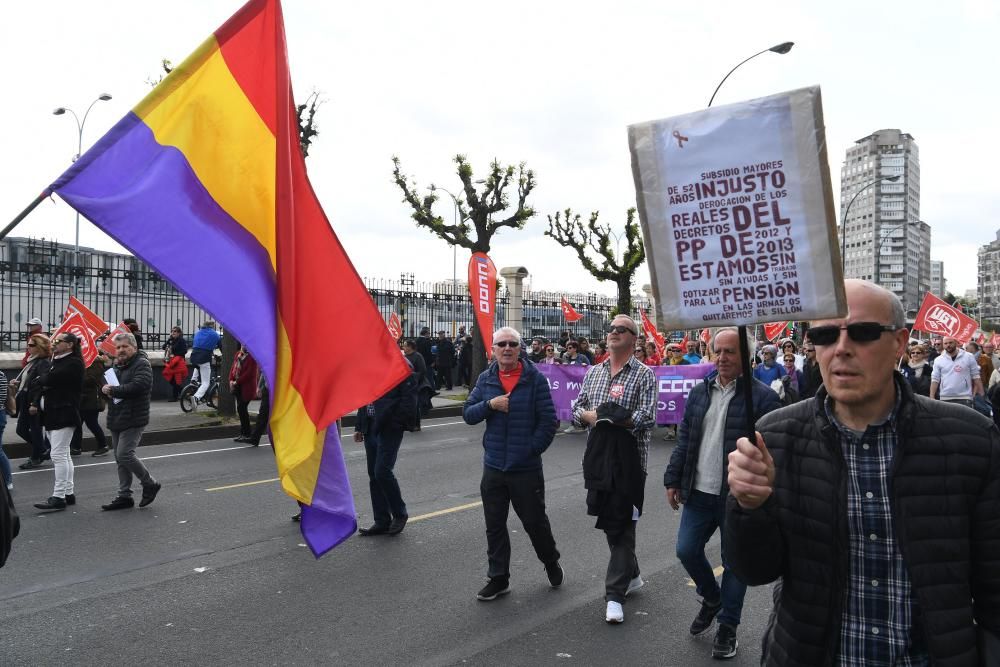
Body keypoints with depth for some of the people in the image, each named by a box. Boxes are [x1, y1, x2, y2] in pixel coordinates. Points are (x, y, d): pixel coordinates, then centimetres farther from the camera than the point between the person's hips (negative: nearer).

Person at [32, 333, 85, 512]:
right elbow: (42, 382, 8)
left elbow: (50, 380, -19)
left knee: (59, 455, -10)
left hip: (64, 414, -9)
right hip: (51, 414, 9)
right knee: (63, 455, 13)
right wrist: (34, 402, -6)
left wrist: (42, 379, 3)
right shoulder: (55, 362, 17)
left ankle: (58, 497, -7)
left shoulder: (73, 363, -11)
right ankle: (68, 493, 20)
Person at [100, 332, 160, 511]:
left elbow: (138, 386, -24)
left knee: (124, 454, -14)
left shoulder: (142, 364, -10)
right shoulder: (116, 366, 17)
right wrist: (105, 390, 0)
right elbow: (106, 385, 24)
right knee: (120, 458, 11)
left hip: (134, 419, -9)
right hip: (116, 419, 9)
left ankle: (150, 484, 5)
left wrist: (112, 390, -16)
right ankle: (124, 496, 19)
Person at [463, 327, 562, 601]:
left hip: (526, 468, -3)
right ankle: (498, 579, 25)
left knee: (535, 521, 11)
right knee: (494, 526, 11)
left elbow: (548, 421, -7)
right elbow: (467, 414, 3)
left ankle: (551, 562, 38)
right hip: (493, 467, 4)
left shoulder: (535, 379, -7)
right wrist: (489, 404, -14)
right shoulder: (485, 379, 4)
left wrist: (531, 450, -11)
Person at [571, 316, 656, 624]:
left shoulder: (644, 374, -4)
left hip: (628, 458, -6)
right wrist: (588, 416, -9)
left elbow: (648, 417, -15)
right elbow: (576, 407, 12)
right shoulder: (594, 372, 13)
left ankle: (615, 594, 5)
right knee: (608, 520, 15)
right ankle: (631, 575, 35)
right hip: (597, 456, 6)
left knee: (622, 524, -2)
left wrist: (614, 419, -22)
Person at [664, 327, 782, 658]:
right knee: (687, 550, 9)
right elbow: (684, 440, 12)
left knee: (734, 563, 8)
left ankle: (727, 627, 27)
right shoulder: (699, 392, 7)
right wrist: (673, 479, 9)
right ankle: (711, 599, 37)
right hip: (699, 493, 5)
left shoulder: (762, 396, -10)